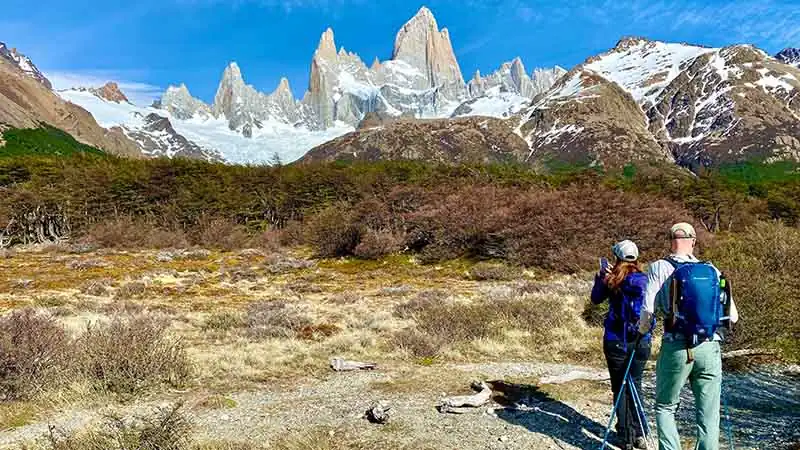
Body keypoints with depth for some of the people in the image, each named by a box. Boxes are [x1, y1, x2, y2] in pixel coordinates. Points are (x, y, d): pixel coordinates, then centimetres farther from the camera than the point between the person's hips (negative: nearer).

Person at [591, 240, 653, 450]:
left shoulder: (611, 280, -7)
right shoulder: (645, 280, -5)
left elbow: (596, 299, 7)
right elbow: (650, 304, 10)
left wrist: (600, 277, 16)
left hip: (616, 342, -2)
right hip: (641, 342, 2)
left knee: (620, 388, 7)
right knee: (635, 385, 15)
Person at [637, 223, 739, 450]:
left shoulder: (660, 268, 0)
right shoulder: (712, 270, 7)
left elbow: (647, 312, -8)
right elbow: (732, 317, 7)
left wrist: (642, 329, 13)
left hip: (676, 348, -2)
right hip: (709, 349, 2)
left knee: (665, 407, 16)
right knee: (708, 415, 11)